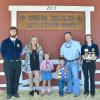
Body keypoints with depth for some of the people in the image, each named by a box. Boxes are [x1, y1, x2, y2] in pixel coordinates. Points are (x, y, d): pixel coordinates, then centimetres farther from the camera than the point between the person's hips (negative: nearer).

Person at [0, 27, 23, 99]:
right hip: (8, 63, -2)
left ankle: (15, 92, 19)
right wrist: (6, 59, 7)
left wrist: (17, 58, 10)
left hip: (17, 63, 2)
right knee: (9, 79, 1)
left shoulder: (19, 42, 7)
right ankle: (9, 93, 11)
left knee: (16, 79, 7)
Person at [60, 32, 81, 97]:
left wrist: (80, 60, -8)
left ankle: (76, 92, -5)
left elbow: (81, 52, 0)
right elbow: (61, 55, 16)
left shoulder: (76, 43, -1)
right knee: (68, 77, 11)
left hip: (74, 62, -4)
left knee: (75, 77, -11)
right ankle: (69, 90, 25)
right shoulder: (63, 45, 9)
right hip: (67, 63, 4)